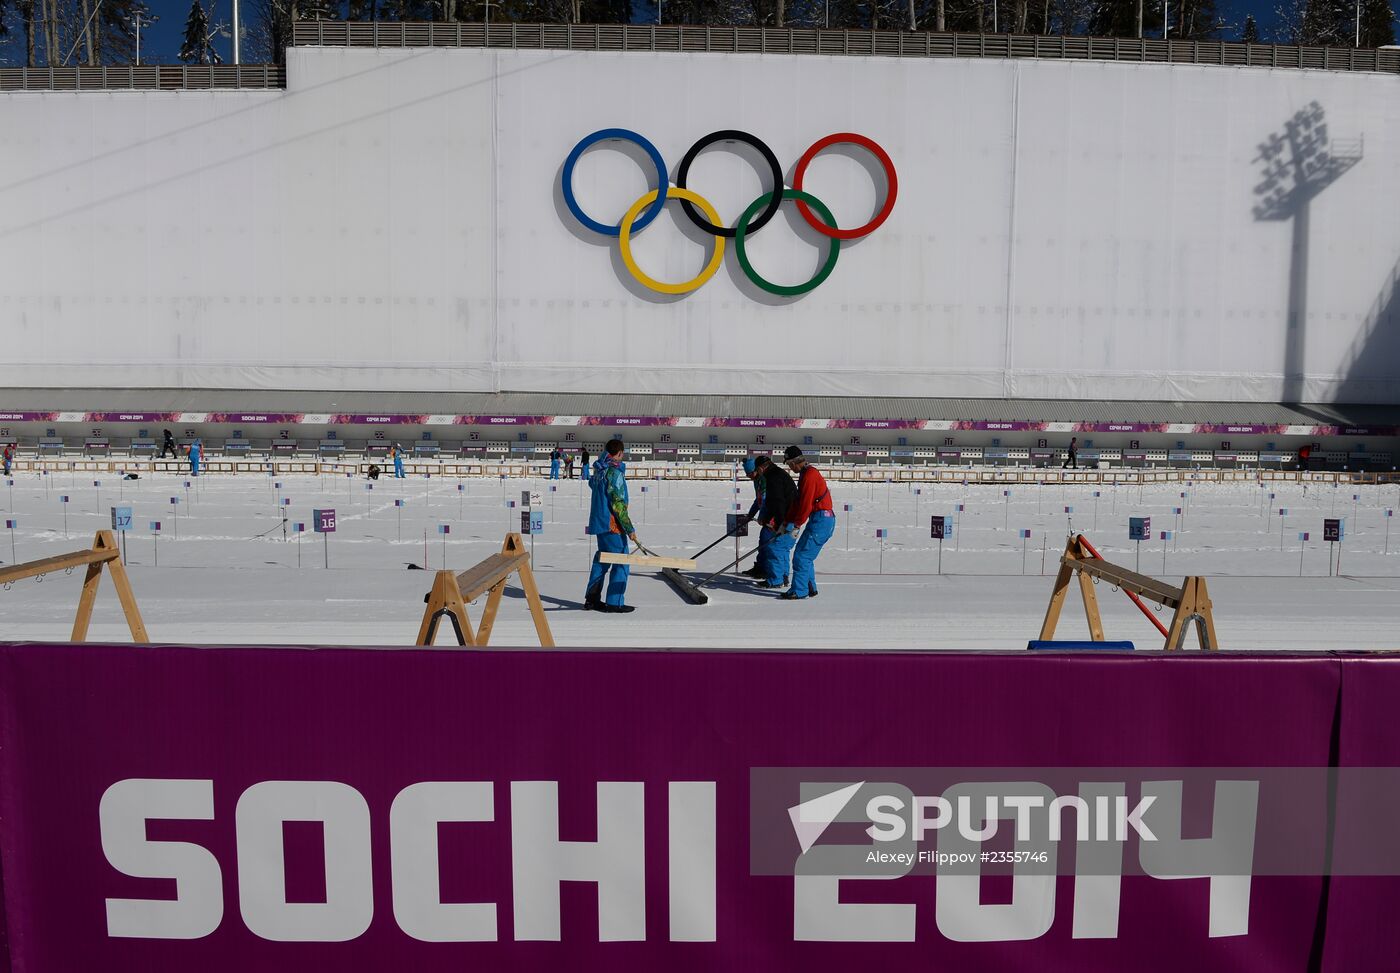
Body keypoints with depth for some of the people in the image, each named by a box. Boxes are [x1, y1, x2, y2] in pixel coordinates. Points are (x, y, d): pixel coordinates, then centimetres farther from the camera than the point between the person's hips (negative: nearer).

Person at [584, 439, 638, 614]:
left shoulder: (599, 470, 9)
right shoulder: (615, 472, -17)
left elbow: (592, 484, 31)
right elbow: (618, 504, -20)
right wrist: (630, 529, -17)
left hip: (598, 521, 9)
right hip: (612, 524, -9)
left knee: (601, 559, 17)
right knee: (621, 561, -2)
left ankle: (592, 599, 22)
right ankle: (614, 603, -1)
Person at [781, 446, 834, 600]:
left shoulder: (809, 475, -14)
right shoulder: (807, 474, 19)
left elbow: (805, 505, -18)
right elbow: (797, 502, 21)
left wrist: (795, 524, -10)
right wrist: (787, 522, 19)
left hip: (821, 520, -10)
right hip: (822, 520, 10)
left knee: (801, 555, -8)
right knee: (806, 556, 16)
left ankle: (799, 591, -3)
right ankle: (810, 589, 21)